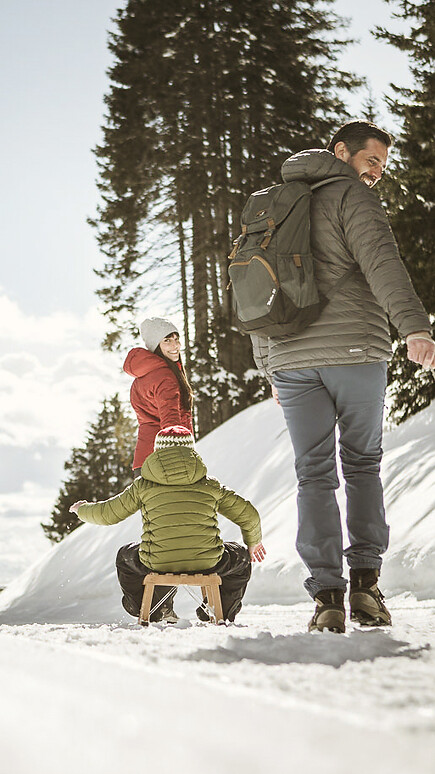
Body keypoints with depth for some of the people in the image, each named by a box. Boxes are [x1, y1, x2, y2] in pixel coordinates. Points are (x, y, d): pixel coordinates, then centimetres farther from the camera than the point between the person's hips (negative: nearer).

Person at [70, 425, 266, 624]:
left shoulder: (143, 485, 8)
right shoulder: (210, 484, 11)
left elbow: (107, 514, 18)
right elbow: (249, 515, 16)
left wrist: (81, 509, 41)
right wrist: (253, 541, 39)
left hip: (158, 565, 0)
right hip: (206, 564, 0)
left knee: (125, 556, 34)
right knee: (241, 556, 31)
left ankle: (152, 614, 31)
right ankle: (222, 613, 28)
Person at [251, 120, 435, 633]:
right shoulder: (351, 195, 0)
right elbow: (380, 261, -18)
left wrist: (270, 369, 27)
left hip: (291, 359, 4)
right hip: (355, 350, -4)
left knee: (314, 475, 4)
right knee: (362, 465, 10)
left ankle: (327, 596, -4)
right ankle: (365, 582, 4)